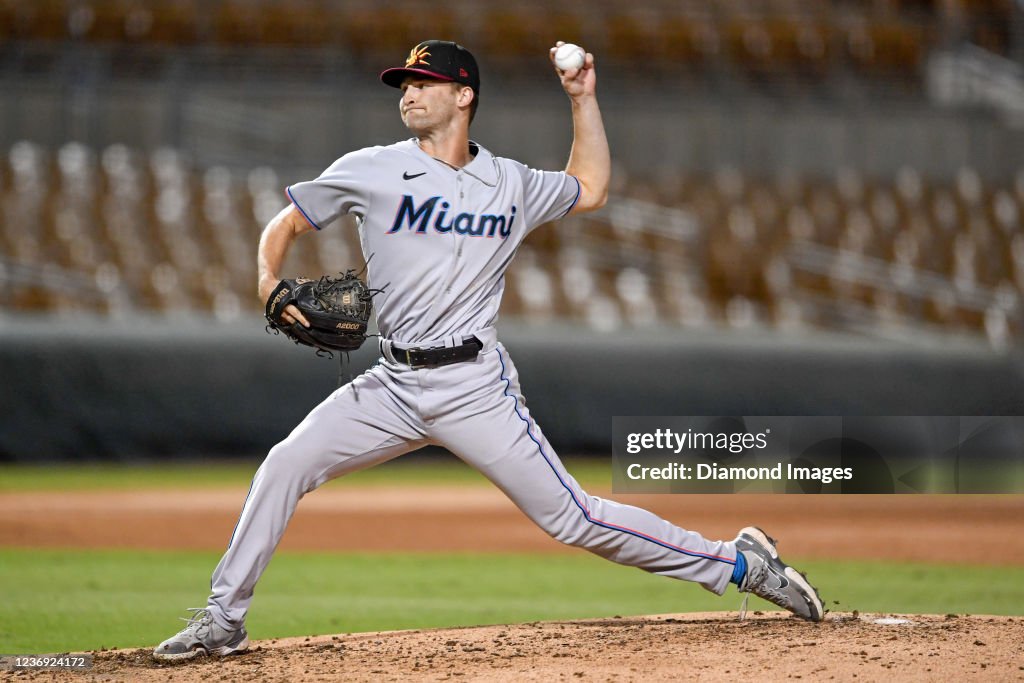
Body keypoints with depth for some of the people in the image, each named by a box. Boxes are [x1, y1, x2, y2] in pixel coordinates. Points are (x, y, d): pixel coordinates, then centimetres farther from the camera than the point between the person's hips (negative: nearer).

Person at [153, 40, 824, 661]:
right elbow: (285, 226, 7)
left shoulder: (512, 184, 7)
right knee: (285, 466, -14)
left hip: (475, 389, -1)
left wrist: (584, 99, 17)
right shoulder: (371, 171, 2)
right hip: (394, 387, 1)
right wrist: (271, 282, -13)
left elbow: (591, 188, 26)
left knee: (572, 517, -6)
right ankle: (223, 621, -4)